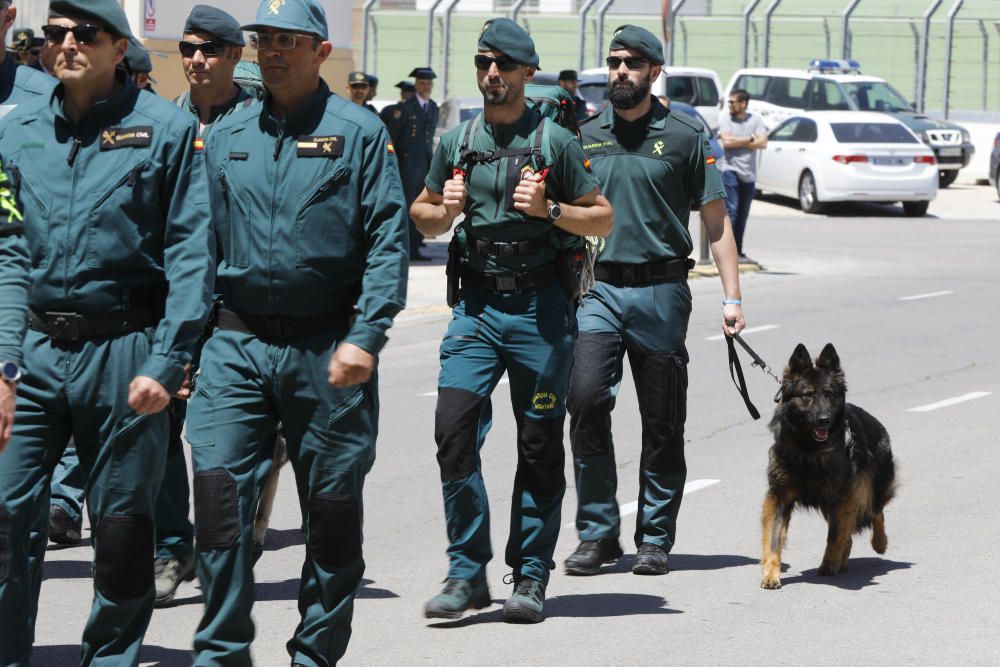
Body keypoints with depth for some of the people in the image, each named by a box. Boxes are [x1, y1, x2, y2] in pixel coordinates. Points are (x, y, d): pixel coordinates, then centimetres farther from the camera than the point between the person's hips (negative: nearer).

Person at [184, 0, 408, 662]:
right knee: (218, 489, -10)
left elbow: (388, 241, -6)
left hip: (325, 351, -2)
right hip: (237, 342, 3)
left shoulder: (360, 132, -2)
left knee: (332, 506, 6)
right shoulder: (227, 136, 10)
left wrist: (365, 337, -16)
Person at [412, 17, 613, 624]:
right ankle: (468, 573, 0)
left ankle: (531, 578, 13)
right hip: (476, 304, 2)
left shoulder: (556, 141, 0)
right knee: (454, 429, -10)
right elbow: (423, 216, 21)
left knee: (540, 443, 3)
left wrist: (549, 209, -13)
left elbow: (603, 218, 3)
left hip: (540, 305, -2)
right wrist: (444, 210, -1)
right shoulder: (457, 142, 10)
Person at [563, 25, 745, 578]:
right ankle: (597, 533, -3)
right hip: (597, 288, 1)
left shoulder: (684, 135, 3)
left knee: (662, 422, 4)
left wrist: (732, 296, -4)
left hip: (661, 289, -1)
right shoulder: (585, 135, 9)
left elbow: (715, 219, 3)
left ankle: (655, 539, 14)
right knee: (586, 401, -13)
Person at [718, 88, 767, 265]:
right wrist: (750, 139, -4)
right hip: (730, 170, -3)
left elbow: (762, 143, -7)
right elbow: (727, 142, -12)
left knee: (742, 215, 8)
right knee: (731, 211, -12)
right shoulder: (725, 119, 2)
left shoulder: (755, 120, 6)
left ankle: (738, 252, 15)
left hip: (749, 173, 3)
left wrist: (737, 142, -8)